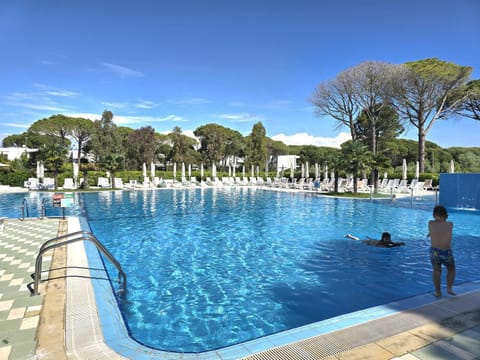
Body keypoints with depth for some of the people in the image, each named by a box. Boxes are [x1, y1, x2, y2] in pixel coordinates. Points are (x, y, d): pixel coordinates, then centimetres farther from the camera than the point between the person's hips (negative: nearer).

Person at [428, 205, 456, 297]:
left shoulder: (430, 223, -4)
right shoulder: (450, 224, -4)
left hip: (434, 251, 0)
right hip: (447, 252, 0)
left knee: (436, 270, 17)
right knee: (451, 269, 26)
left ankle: (438, 292, 19)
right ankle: (449, 288, 17)